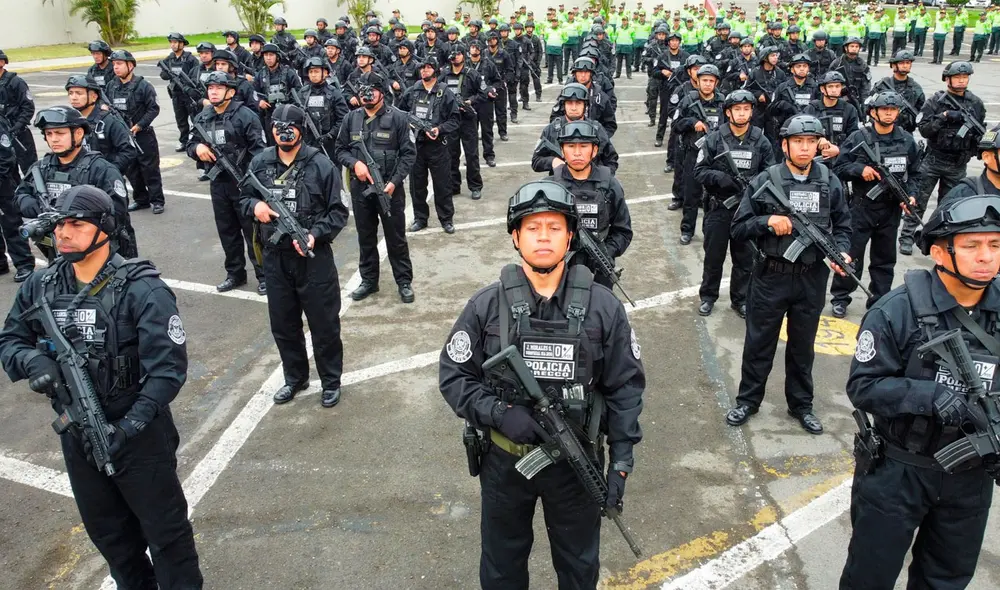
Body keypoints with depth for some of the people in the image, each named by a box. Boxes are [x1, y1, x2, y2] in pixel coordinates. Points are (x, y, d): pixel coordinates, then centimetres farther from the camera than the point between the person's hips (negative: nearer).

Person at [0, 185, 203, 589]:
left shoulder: (141, 290, -20)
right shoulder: (40, 287, -2)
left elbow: (168, 368, -23)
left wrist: (129, 427, -29)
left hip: (139, 436, -6)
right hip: (75, 436, 6)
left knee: (165, 530, 12)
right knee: (106, 531, 25)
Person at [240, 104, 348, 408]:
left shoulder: (320, 164, -10)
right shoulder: (260, 163, 1)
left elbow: (338, 211, -8)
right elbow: (243, 196, 14)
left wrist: (316, 235, -22)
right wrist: (255, 205, -9)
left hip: (313, 258, -4)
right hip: (274, 257, 4)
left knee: (324, 324, 8)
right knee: (283, 324, 17)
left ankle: (331, 381, 27)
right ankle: (295, 377, 38)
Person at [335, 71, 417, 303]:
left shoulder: (397, 117, -6)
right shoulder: (351, 118, 5)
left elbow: (408, 153, -7)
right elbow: (341, 149, 10)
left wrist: (395, 182, -17)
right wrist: (354, 163, -12)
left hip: (390, 188, -3)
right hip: (360, 188, 4)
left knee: (396, 238, 6)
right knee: (366, 238, 14)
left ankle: (404, 282, 18)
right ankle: (368, 281, 28)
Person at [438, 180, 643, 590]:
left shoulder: (603, 307, -10)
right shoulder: (486, 306, -11)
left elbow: (625, 385, -5)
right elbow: (454, 376, -6)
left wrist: (621, 460, -8)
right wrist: (499, 413, -22)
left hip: (577, 462, 0)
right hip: (504, 460, 0)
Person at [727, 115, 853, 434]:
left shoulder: (830, 182, 0)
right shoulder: (764, 181, -7)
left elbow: (842, 225, 9)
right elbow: (739, 227, -5)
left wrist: (841, 251, -10)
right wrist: (768, 221, -22)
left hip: (812, 278, 2)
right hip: (771, 276, -2)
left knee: (803, 345, 17)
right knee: (759, 342, 11)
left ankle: (801, 405, 34)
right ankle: (747, 401, 28)